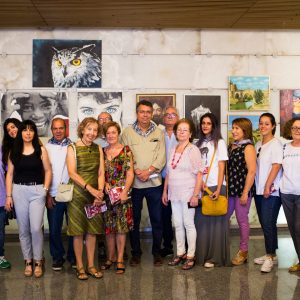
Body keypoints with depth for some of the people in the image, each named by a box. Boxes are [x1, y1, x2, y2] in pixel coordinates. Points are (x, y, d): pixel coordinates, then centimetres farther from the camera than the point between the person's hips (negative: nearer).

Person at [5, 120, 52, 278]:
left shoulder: (41, 150, 1)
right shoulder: (14, 151, 5)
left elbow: (48, 171, 4)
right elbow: (9, 174, 4)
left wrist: (45, 190, -6)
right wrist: (8, 196, 0)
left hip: (37, 191, -2)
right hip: (19, 191, 2)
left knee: (36, 228, -8)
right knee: (23, 229, 7)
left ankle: (38, 261, 9)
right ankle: (28, 261, 20)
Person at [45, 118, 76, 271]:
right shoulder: (46, 148, 4)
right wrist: (47, 195, -1)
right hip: (54, 195, 0)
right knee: (54, 228, 6)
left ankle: (73, 256, 22)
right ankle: (57, 257, 23)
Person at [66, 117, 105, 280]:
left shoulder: (98, 149, 8)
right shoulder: (72, 148, -3)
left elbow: (101, 173, 3)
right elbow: (72, 173, -12)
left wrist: (100, 191, -12)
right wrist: (90, 188, -20)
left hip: (95, 195, 4)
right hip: (77, 194, -3)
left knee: (92, 230, 7)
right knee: (78, 231, 2)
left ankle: (91, 265, 17)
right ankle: (80, 267, 13)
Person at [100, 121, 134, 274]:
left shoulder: (126, 150, -1)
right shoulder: (102, 151, 9)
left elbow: (130, 173, -5)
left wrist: (125, 191, -14)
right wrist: (104, 184, -6)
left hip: (122, 194, -3)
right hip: (106, 193, 3)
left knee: (121, 226, 0)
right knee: (108, 226, 8)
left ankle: (120, 259, 10)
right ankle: (111, 257, 22)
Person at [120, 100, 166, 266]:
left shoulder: (158, 133, 6)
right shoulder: (127, 132, 2)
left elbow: (161, 156, -1)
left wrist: (148, 171, -14)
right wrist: (136, 171, -16)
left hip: (154, 182, 1)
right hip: (134, 182, -1)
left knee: (157, 219, 6)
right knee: (134, 219, 7)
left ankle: (157, 252, 20)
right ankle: (135, 252, 21)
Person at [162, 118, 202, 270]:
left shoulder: (193, 150, -8)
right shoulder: (173, 150, 10)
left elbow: (199, 174, -12)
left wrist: (195, 195, -16)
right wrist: (165, 191, 13)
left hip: (188, 193, -6)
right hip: (174, 194, 6)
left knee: (188, 224, 1)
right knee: (177, 224, 11)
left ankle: (190, 256, 11)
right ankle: (180, 253, 22)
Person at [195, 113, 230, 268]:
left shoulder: (219, 143, 0)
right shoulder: (199, 143, 13)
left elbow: (222, 168, -5)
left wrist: (218, 189, -13)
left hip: (215, 187, -4)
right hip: (201, 187, 4)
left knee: (215, 222, -1)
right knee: (201, 221, 4)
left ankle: (215, 257, 6)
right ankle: (202, 254, 15)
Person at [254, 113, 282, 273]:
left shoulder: (276, 144, -7)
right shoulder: (258, 144, 14)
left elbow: (276, 166, -13)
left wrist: (268, 186, -15)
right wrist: (258, 187, 9)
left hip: (271, 191, -7)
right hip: (259, 190, 7)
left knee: (268, 223, -7)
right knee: (265, 223, 12)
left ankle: (270, 256, 2)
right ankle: (270, 254, 22)